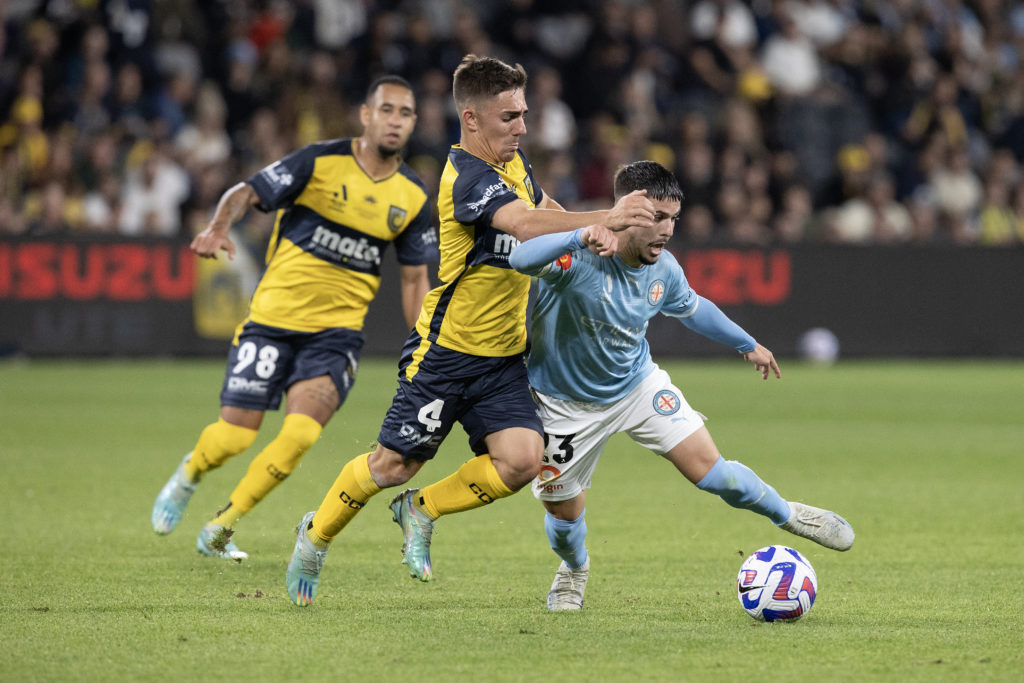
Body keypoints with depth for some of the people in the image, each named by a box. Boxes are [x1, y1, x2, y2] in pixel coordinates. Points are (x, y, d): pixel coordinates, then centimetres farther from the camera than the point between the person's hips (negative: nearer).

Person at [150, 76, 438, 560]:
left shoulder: (412, 196, 4)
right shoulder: (321, 161, -7)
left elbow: (415, 278, 12)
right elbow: (247, 193, -9)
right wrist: (219, 226, -31)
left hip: (337, 329, 2)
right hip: (274, 316, -2)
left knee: (301, 433, -19)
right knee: (234, 437, -4)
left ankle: (221, 528, 0)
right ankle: (188, 475, 33)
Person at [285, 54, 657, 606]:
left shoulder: (511, 164, 6)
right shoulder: (468, 177, -22)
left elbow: (546, 209, 23)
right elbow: (525, 225, -38)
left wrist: (595, 233, 1)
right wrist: (603, 219, -48)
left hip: (502, 356, 7)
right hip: (447, 352, -7)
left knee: (521, 460, -13)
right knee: (392, 466, 3)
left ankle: (421, 511, 10)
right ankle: (316, 536, 29)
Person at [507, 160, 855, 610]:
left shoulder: (663, 270, -12)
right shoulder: (581, 257, -31)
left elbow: (692, 308, 12)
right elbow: (521, 261, -52)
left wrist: (747, 344, 25)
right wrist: (577, 238, -67)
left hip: (638, 384, 3)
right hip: (567, 401, -3)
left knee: (707, 467, -9)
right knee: (563, 507, 9)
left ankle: (788, 516, 15)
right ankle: (574, 569, 44)